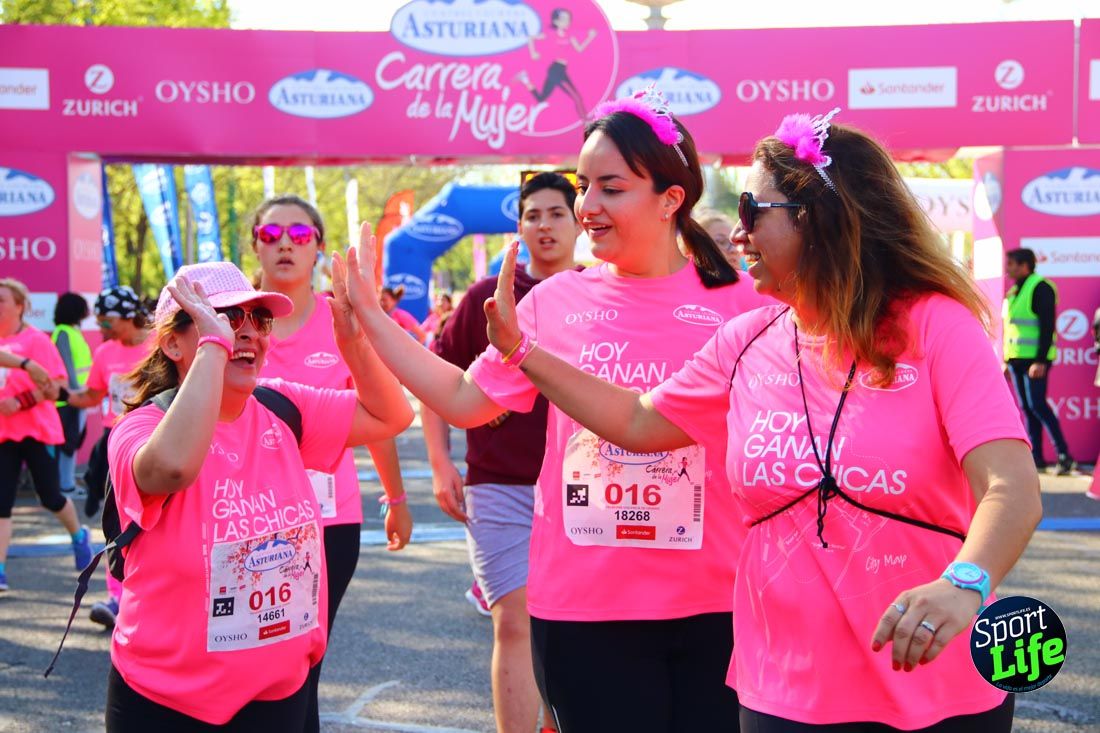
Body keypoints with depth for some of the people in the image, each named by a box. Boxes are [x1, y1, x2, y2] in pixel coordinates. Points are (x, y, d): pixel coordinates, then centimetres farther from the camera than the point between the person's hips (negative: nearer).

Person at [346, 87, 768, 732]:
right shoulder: (557, 300, 4)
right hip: (581, 609, 2)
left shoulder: (736, 301, -3)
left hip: (711, 607, -1)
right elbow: (464, 401, 10)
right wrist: (368, 316, 8)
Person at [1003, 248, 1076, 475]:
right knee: (1027, 408, 7)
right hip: (1017, 360, 9)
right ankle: (1036, 457, 9)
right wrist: (1007, 360, 18)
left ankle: (1064, 454, -9)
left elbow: (1047, 327, -16)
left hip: (1035, 360, -9)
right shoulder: (1014, 292, 17)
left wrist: (1041, 361, -22)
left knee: (1037, 405, -13)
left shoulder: (1040, 288, -10)